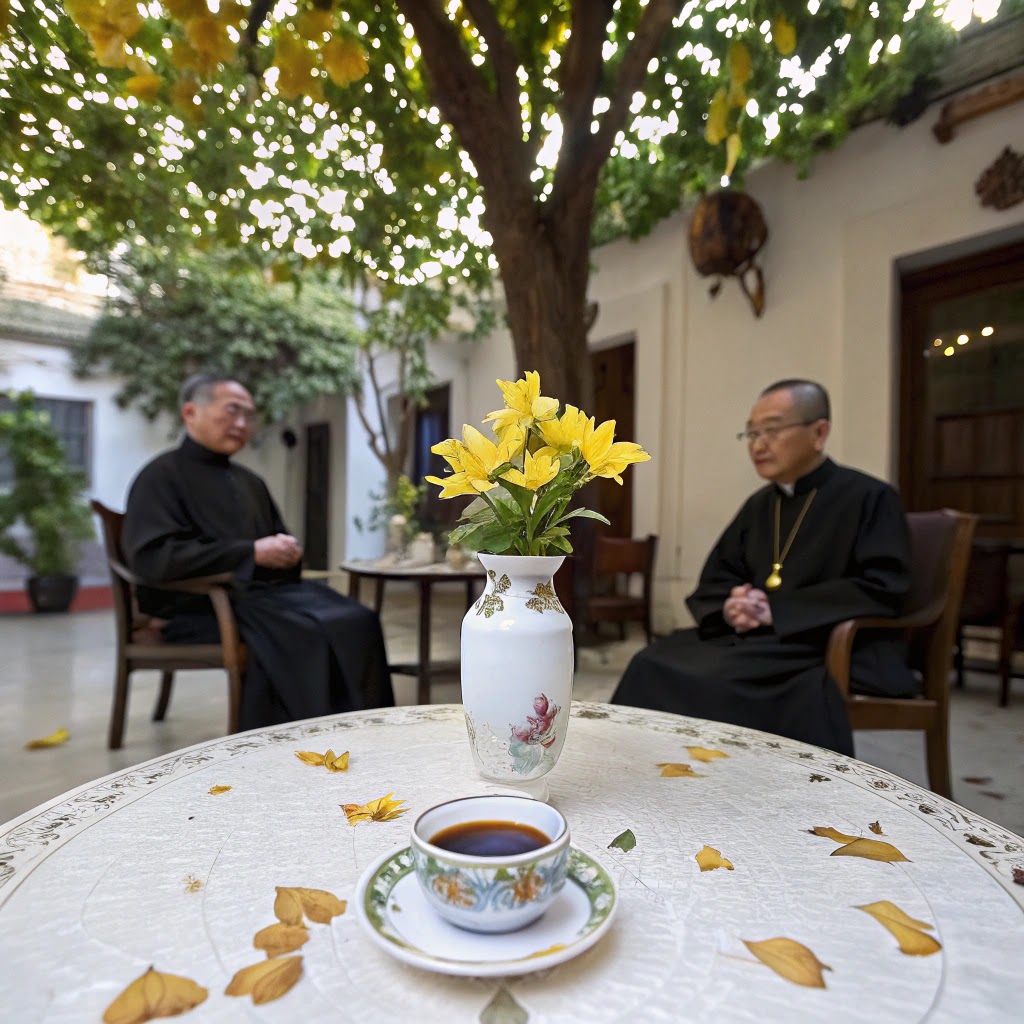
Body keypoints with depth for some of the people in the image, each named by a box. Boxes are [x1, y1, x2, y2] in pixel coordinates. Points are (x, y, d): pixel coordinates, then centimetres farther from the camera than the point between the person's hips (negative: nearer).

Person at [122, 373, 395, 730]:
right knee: (303, 633, -32)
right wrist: (251, 553, -16)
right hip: (201, 603, -7)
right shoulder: (162, 476, -2)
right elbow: (152, 557, -16)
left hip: (266, 591, 7)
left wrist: (286, 550, 1)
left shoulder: (250, 481, 22)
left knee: (357, 621, -20)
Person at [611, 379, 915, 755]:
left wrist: (778, 610, -18)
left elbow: (880, 589, -13)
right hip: (753, 640, 6)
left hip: (837, 648, -5)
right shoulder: (758, 505, 16)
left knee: (719, 679, -32)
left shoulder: (869, 497, -2)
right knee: (654, 667, -19)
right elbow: (713, 581, 16)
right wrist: (730, 606, -9)